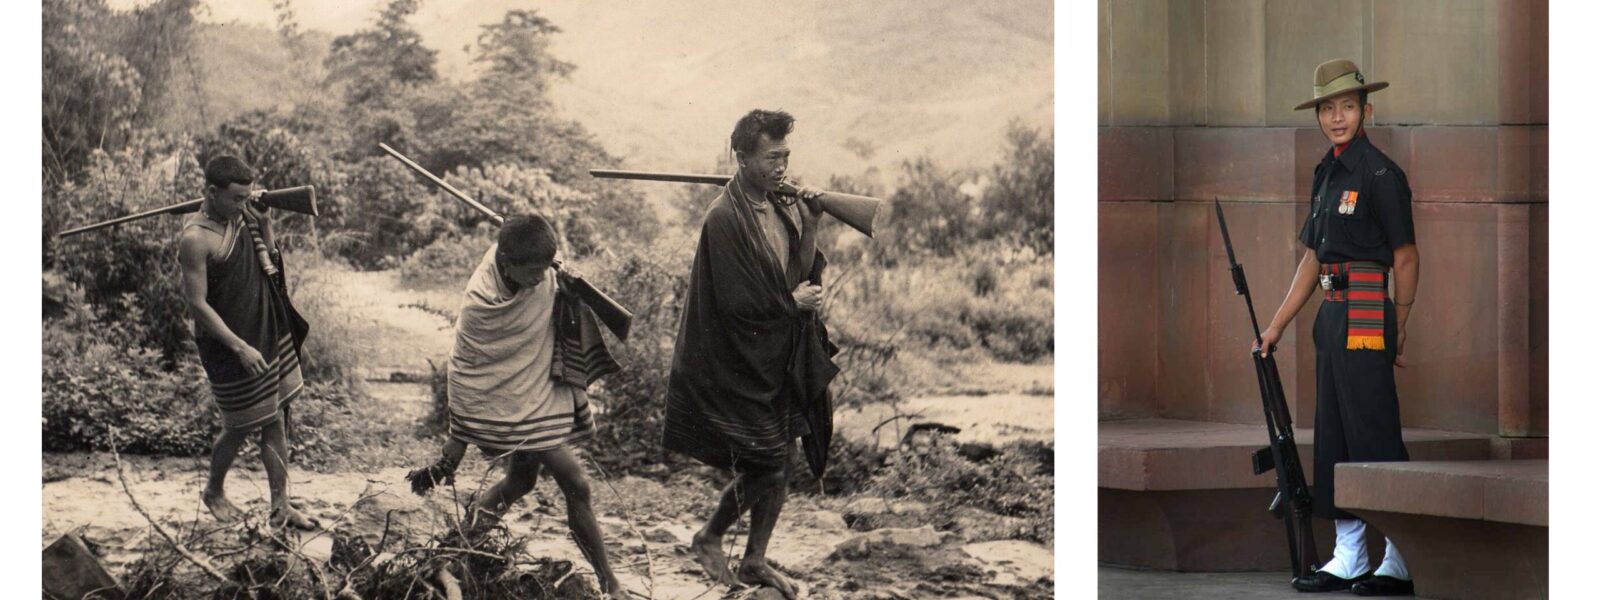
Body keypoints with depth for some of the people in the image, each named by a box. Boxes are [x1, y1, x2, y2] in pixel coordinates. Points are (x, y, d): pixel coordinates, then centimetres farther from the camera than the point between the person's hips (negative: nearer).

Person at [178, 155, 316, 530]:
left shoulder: (241, 215, 1)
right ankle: (213, 492, 33)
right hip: (228, 344, -7)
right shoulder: (195, 239, -23)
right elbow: (196, 303, -22)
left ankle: (281, 506, 18)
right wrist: (241, 348, -22)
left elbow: (268, 255, 19)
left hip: (268, 332, 7)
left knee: (276, 421, 10)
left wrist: (262, 217, -1)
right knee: (241, 427, 6)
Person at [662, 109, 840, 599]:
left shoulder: (780, 205, 5)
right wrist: (793, 303, -8)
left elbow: (803, 278, 7)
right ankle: (708, 539, 19)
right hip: (741, 363, -7)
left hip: (782, 358, 7)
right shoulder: (725, 219, -19)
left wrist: (809, 225, -6)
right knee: (764, 466, -4)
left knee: (782, 461, 10)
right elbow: (738, 303, -21)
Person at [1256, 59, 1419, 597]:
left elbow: (1405, 257, -7)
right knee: (1335, 437, 10)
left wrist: (1399, 329, -2)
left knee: (1375, 436, -7)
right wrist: (1277, 325, 18)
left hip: (1366, 315, -9)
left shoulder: (1380, 174, -9)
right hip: (1333, 314, 9)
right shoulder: (1326, 174, 16)